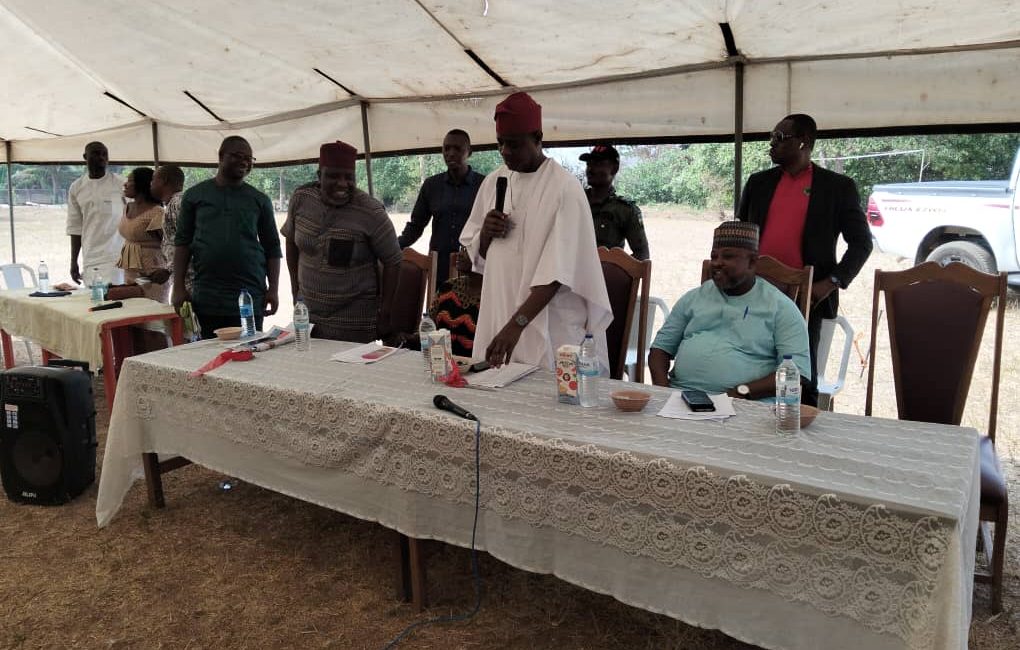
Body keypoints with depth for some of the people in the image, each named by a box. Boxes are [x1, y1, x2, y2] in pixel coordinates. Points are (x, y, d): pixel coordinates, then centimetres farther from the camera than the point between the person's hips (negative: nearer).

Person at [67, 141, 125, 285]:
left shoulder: (121, 185, 0)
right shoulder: (76, 188, 9)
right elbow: (75, 227, 13)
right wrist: (73, 261, 11)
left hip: (116, 257, -3)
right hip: (89, 260, 3)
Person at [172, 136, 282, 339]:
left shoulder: (259, 200, 8)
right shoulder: (195, 196, 8)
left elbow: (272, 248, 9)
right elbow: (182, 242, 8)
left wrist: (274, 290, 0)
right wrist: (179, 288, 1)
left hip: (250, 297, 0)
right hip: (206, 299, 0)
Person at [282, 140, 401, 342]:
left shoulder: (371, 213, -16)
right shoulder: (301, 199, -4)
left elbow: (392, 262, -9)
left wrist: (385, 314, -10)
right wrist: (295, 287, 10)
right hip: (306, 313, 4)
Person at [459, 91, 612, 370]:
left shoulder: (565, 188, -12)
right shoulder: (493, 182, 7)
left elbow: (557, 270, -20)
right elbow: (475, 253, 15)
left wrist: (517, 325, -27)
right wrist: (486, 233, -7)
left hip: (550, 327, -5)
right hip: (497, 316, 5)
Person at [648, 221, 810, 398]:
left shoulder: (781, 307, 5)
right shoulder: (693, 298, 18)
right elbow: (661, 347, 18)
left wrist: (741, 392, -16)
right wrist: (663, 390, -2)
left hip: (744, 406, -3)